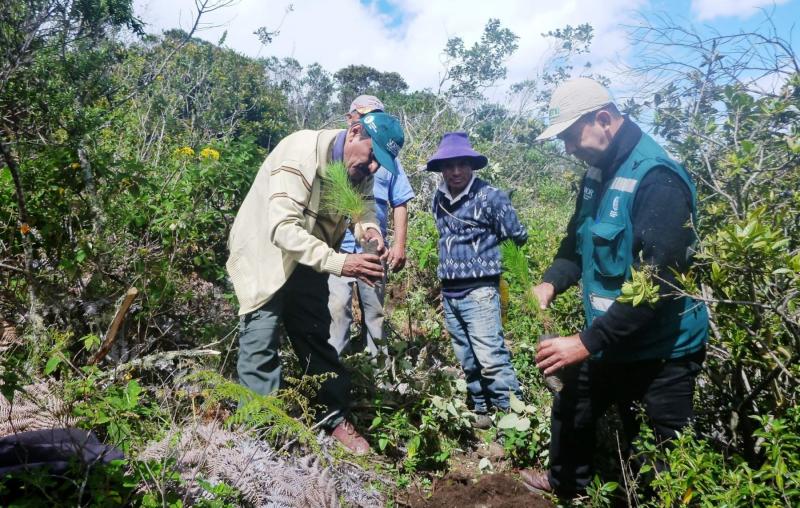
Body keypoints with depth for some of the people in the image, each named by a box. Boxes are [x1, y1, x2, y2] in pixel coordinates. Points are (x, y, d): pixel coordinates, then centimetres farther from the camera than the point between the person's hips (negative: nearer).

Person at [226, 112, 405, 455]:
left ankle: (335, 419, 20)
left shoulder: (361, 166, -8)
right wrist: (340, 263, -46)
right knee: (261, 341, -9)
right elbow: (282, 229, -37)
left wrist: (369, 227, -26)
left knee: (317, 338, 10)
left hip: (308, 259, 6)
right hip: (263, 255, -6)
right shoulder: (301, 153, -30)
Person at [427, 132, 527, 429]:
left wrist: (484, 245, 5)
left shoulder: (490, 197, -11)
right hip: (449, 293, 6)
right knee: (466, 361, 13)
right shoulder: (438, 200, 7)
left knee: (491, 358, -11)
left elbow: (518, 236, -3)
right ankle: (481, 410, 25)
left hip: (479, 291, -6)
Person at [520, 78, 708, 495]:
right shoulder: (598, 173, 5)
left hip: (659, 354, -9)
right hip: (609, 343, 9)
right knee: (570, 413, 27)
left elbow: (656, 284, -29)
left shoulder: (658, 179, -23)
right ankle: (567, 484, 53)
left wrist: (586, 343, -28)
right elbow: (577, 243, 14)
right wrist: (551, 282, -6)